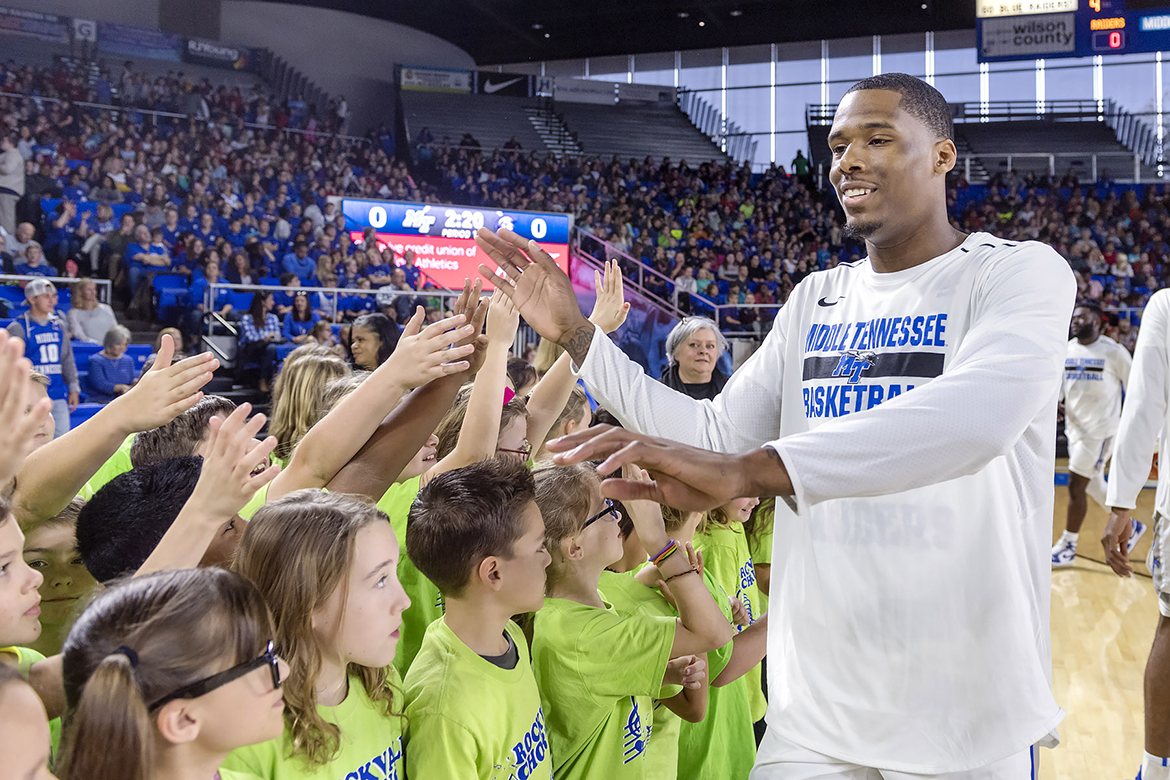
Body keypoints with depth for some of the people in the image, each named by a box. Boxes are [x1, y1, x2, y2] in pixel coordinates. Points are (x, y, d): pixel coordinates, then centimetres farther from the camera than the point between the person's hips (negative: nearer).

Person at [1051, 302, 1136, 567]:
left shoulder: (1113, 351, -9)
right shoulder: (1065, 350, 6)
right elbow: (1057, 384, 15)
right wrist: (1056, 404, -7)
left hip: (1100, 428, -6)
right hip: (1075, 426, 6)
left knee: (1076, 485, -7)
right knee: (1093, 485, 15)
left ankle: (1068, 546, 4)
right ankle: (1130, 526, 35)